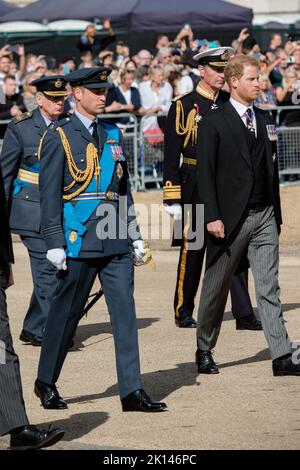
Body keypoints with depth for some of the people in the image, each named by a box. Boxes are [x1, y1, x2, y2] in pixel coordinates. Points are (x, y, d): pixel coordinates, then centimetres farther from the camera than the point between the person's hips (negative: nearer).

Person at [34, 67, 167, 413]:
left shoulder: (113, 135, 14)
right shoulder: (59, 137, -4)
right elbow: (49, 194, -7)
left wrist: (134, 235, 15)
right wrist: (54, 243, -12)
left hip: (115, 243, 5)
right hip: (79, 241, -5)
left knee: (125, 311, -1)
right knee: (66, 312, 4)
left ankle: (131, 391, -1)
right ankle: (46, 382, 21)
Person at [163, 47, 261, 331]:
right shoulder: (184, 106, -3)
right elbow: (171, 155, -6)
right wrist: (172, 198, -11)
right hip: (195, 187, -3)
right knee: (192, 250, 5)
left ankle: (244, 315, -2)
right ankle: (184, 313, 18)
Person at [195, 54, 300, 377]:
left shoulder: (265, 120, 13)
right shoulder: (214, 123, -5)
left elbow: (272, 168, 16)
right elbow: (205, 173, -9)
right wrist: (211, 217, -16)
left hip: (264, 216, 5)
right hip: (230, 218, -5)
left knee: (269, 288, -1)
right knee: (216, 287, 7)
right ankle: (204, 351, 23)